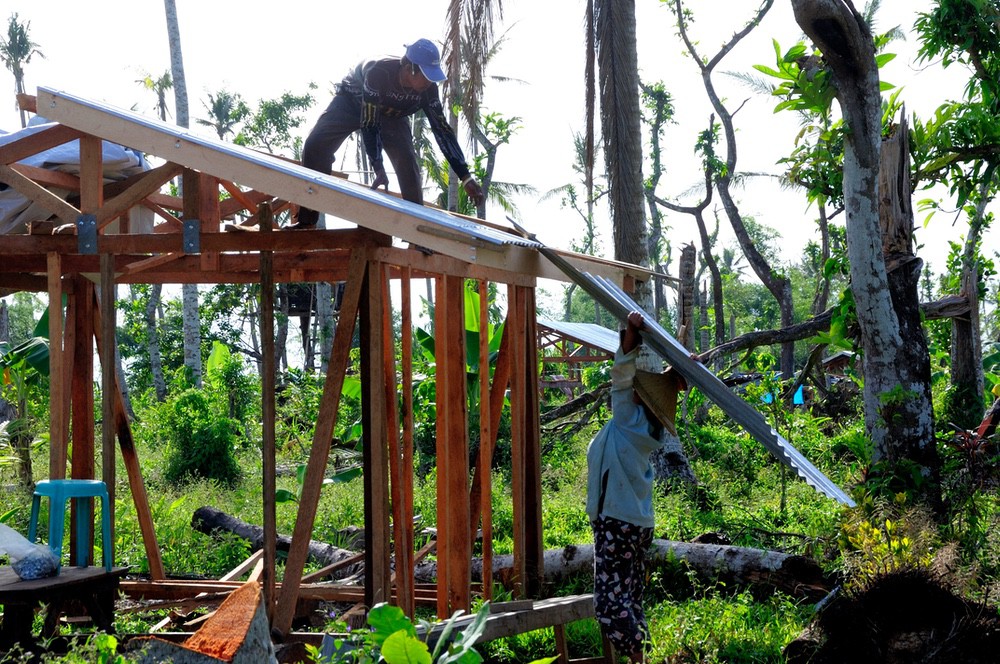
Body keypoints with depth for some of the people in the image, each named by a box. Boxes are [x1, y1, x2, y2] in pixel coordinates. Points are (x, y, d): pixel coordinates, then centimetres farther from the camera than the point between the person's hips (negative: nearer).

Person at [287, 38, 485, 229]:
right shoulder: (379, 72, -43)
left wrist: (466, 177, -25)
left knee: (407, 162, -17)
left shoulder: (428, 89, -28)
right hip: (351, 102, -3)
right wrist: (379, 169, -42)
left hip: (390, 114, 3)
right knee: (315, 146, -20)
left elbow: (442, 129, -22)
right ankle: (306, 221, -11)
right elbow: (369, 124, -39)